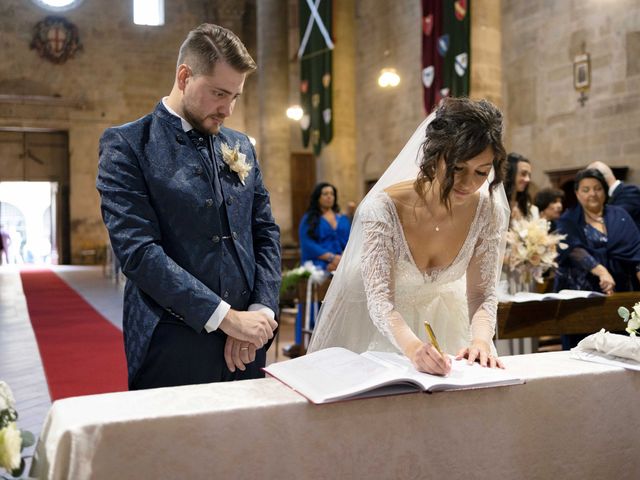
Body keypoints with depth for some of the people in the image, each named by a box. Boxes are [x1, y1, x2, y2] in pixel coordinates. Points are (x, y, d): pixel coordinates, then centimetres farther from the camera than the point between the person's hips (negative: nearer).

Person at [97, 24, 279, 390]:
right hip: (174, 348, -5)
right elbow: (138, 250, -15)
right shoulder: (127, 146, -5)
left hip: (245, 346, 5)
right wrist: (226, 316, -17)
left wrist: (261, 311, -4)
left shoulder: (241, 146, 11)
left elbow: (266, 233, 12)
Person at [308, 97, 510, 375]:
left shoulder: (488, 211, -16)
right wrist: (413, 347, -50)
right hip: (375, 324, -2)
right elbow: (380, 301, -31)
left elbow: (482, 294, -12)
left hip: (440, 320, 2)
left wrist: (481, 340, -33)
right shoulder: (382, 209, -28)